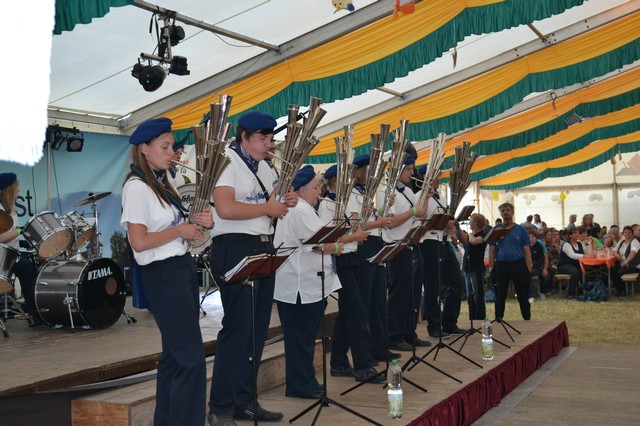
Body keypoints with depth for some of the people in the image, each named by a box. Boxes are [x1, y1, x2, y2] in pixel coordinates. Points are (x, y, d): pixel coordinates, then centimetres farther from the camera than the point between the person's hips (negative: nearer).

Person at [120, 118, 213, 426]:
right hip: (162, 275, -10)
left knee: (175, 354, 14)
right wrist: (181, 229, -13)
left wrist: (196, 222, 3)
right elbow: (139, 242, -22)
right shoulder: (136, 187, -14)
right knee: (191, 356, -9)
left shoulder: (161, 184, 15)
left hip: (183, 268, 10)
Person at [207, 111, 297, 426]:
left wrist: (284, 204, 2)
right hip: (234, 249, -9)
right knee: (237, 328, -8)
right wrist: (267, 207, -13)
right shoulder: (227, 162, -10)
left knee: (258, 328, 10)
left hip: (263, 249, 9)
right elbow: (225, 209, -23)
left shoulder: (264, 168, 17)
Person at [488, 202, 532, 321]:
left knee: (523, 296, 5)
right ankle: (498, 320, 17)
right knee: (500, 296, 8)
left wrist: (528, 270, -6)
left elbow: (527, 251, 1)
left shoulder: (521, 230, 3)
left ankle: (527, 320, 14)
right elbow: (492, 250, 7)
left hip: (518, 265, -1)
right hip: (501, 266, 1)